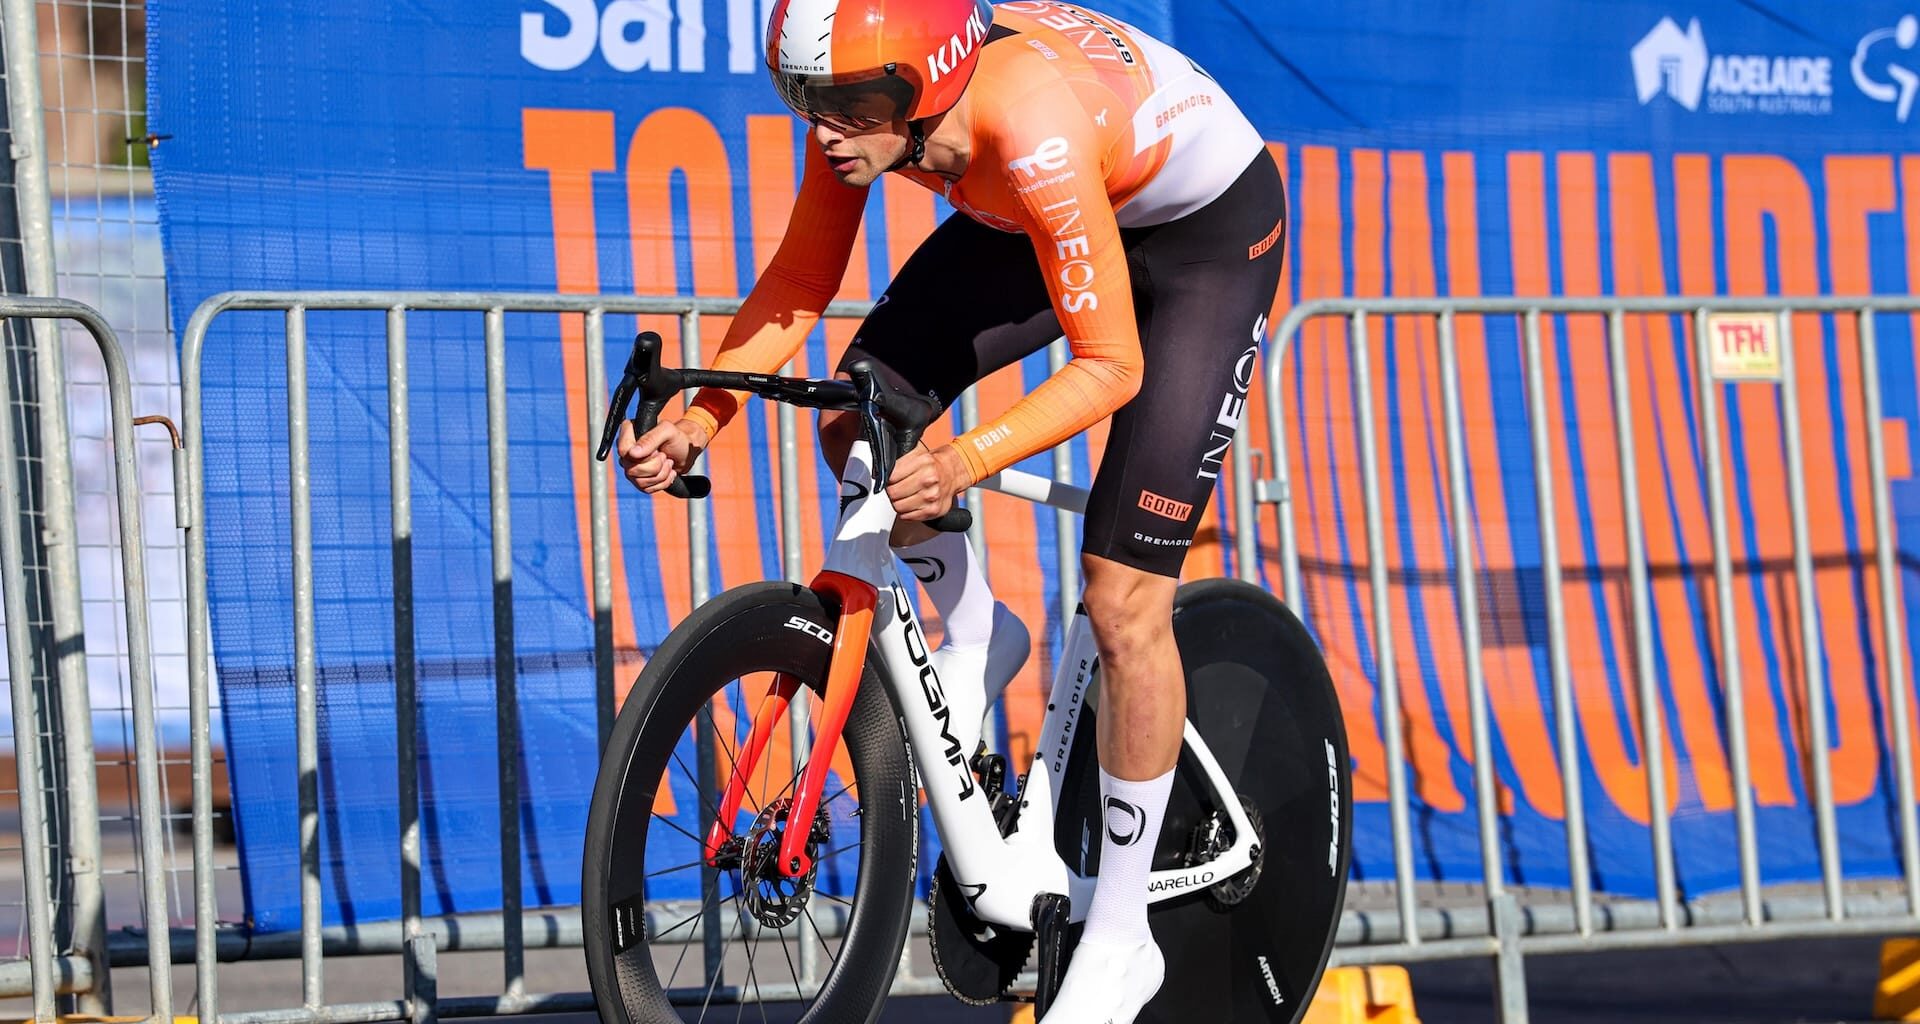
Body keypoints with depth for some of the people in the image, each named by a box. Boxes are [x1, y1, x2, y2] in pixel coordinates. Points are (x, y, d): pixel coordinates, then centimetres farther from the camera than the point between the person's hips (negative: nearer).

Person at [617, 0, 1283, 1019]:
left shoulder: (1034, 130, -41)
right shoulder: (863, 97, -22)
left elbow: (1108, 366, -36)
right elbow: (797, 284, -10)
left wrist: (964, 462, -49)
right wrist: (696, 419, -23)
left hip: (1209, 232, -7)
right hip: (1028, 217, 7)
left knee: (1123, 605, -10)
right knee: (857, 423, -10)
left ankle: (1119, 939, 4)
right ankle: (975, 636, 18)